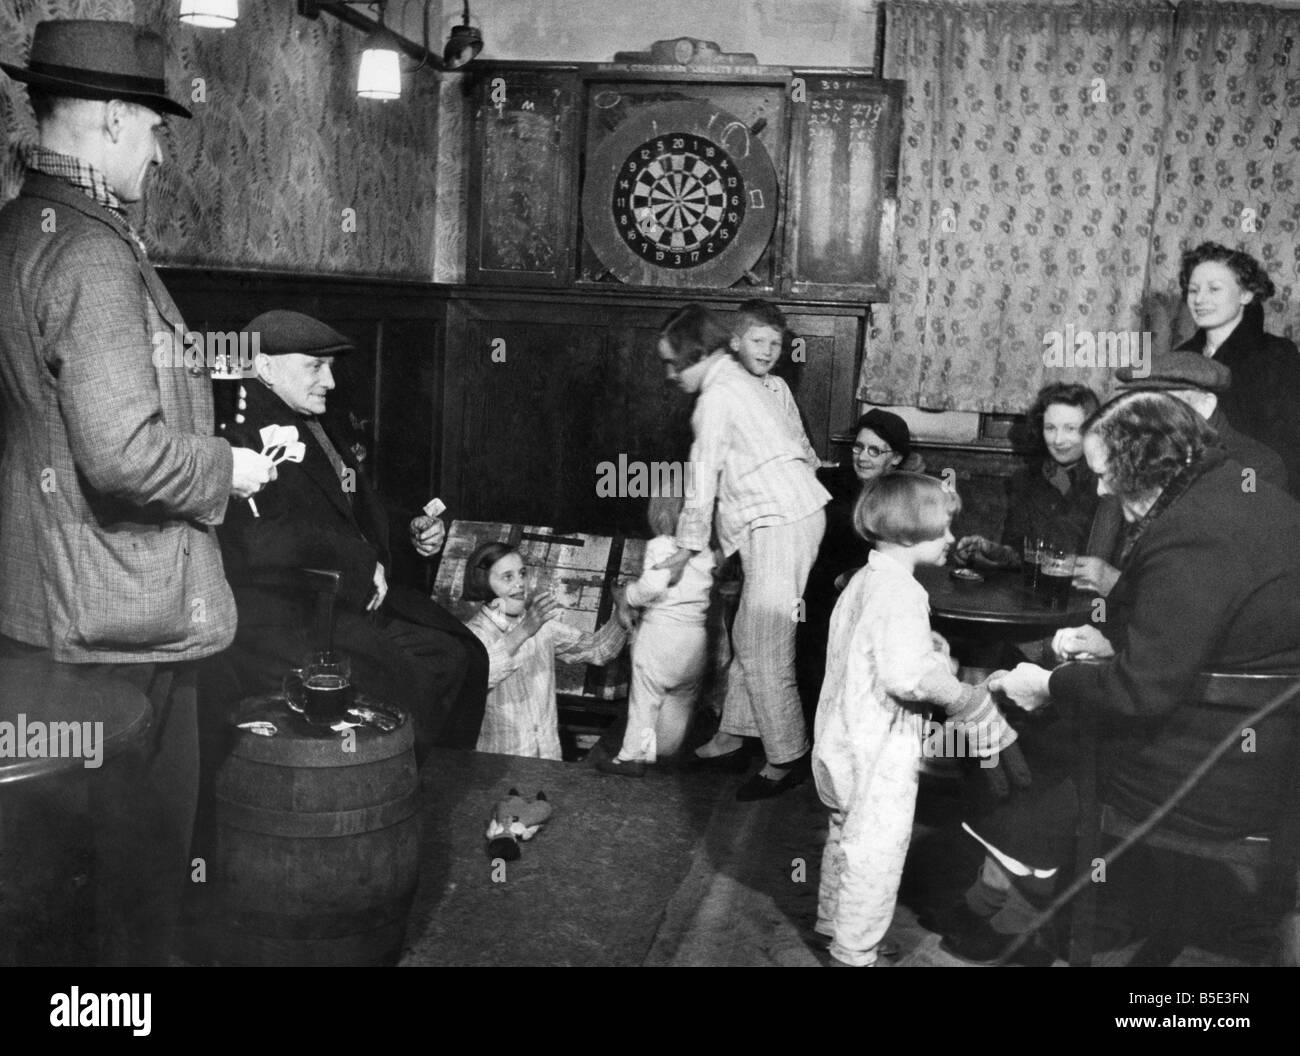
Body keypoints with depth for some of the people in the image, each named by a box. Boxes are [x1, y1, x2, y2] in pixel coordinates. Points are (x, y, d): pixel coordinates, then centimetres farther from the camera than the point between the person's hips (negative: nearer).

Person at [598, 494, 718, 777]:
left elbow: (653, 584, -24)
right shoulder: (707, 550, 5)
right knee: (682, 698, 17)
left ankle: (633, 755, 7)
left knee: (644, 697, 4)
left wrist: (626, 601, -12)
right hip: (696, 634, 5)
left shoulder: (660, 545, -12)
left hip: (660, 629, -5)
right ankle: (666, 750, 28)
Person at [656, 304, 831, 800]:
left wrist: (689, 546, 0)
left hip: (782, 524, -10)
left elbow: (703, 478, -9)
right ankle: (732, 736, 25)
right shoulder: (737, 382, 18)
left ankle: (787, 759, 1)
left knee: (763, 649, -6)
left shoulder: (717, 397, -12)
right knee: (747, 634, 16)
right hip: (792, 513, 10)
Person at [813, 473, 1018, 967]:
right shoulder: (900, 591, -24)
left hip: (843, 739, 10)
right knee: (874, 854, 4)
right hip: (880, 749, -10)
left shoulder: (863, 580, 8)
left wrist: (925, 646, 14)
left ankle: (831, 920, 44)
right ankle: (854, 952, 17)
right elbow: (909, 676, -34)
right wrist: (963, 697, -21)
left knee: (845, 834, 26)